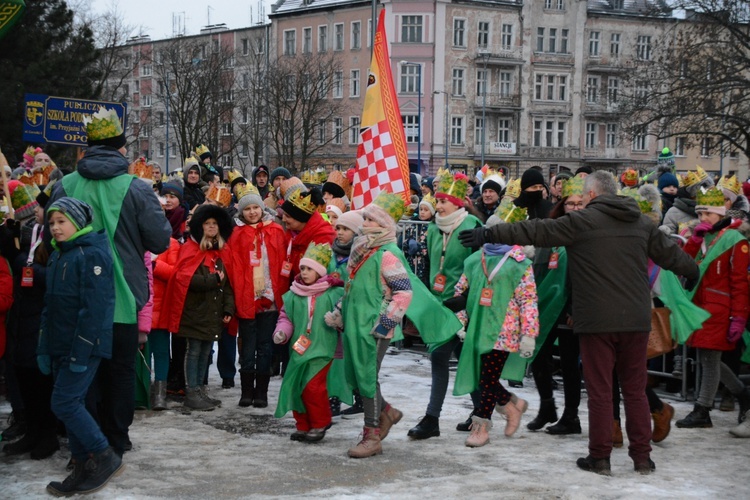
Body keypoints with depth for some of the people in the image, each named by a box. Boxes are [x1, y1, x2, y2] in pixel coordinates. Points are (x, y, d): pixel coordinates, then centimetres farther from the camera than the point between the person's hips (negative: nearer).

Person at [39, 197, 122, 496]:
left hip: (84, 346, -9)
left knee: (64, 403, -11)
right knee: (72, 405, 10)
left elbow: (94, 308, -19)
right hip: (61, 346, 9)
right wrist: (45, 348, 13)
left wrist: (81, 352, -22)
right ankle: (83, 469, 17)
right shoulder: (57, 256, 14)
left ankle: (106, 458, 1)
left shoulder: (92, 254, -14)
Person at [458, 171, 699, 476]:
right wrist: (694, 271, 44)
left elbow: (535, 232, -7)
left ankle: (599, 458, 9)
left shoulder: (582, 221, -5)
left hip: (598, 321, -5)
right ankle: (642, 457, 15)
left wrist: (490, 234, -2)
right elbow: (670, 253, 24)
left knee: (600, 391, 3)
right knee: (635, 390, 12)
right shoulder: (642, 223, 10)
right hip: (636, 321, 5)